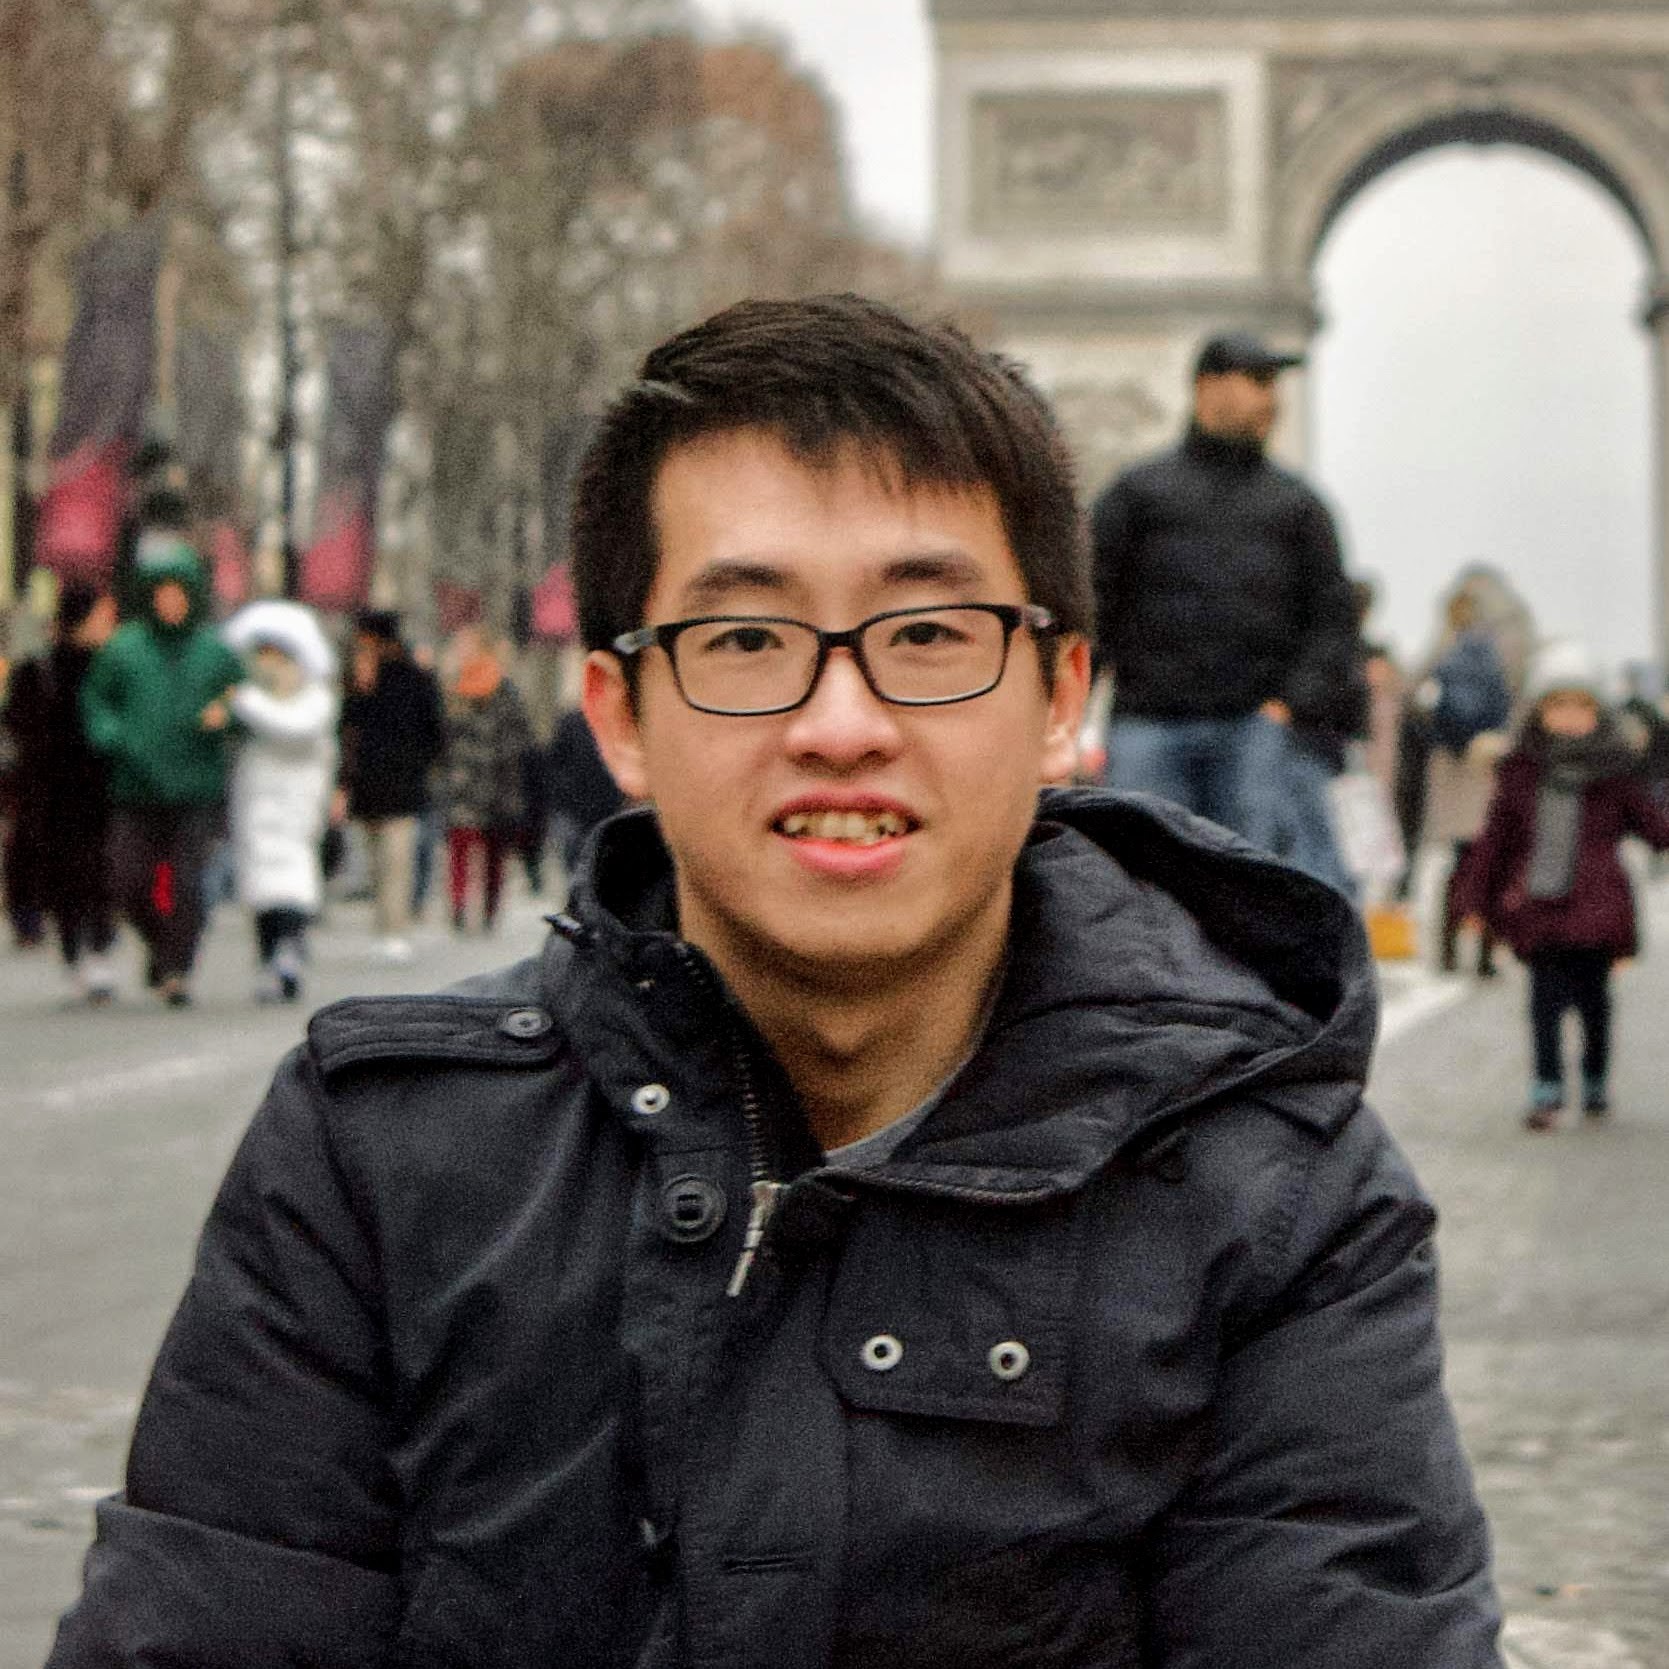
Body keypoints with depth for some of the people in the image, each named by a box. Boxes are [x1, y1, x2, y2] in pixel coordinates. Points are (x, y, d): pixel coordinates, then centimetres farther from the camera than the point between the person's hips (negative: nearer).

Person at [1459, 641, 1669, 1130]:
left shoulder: (1615, 770, 2)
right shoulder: (1523, 768, 5)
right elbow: (1497, 834, 10)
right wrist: (1476, 895, 11)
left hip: (1596, 904, -1)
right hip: (1537, 904, 1)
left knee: (1591, 993, 6)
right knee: (1546, 996, -1)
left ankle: (1596, 1083, 27)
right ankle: (1547, 1090, 9)